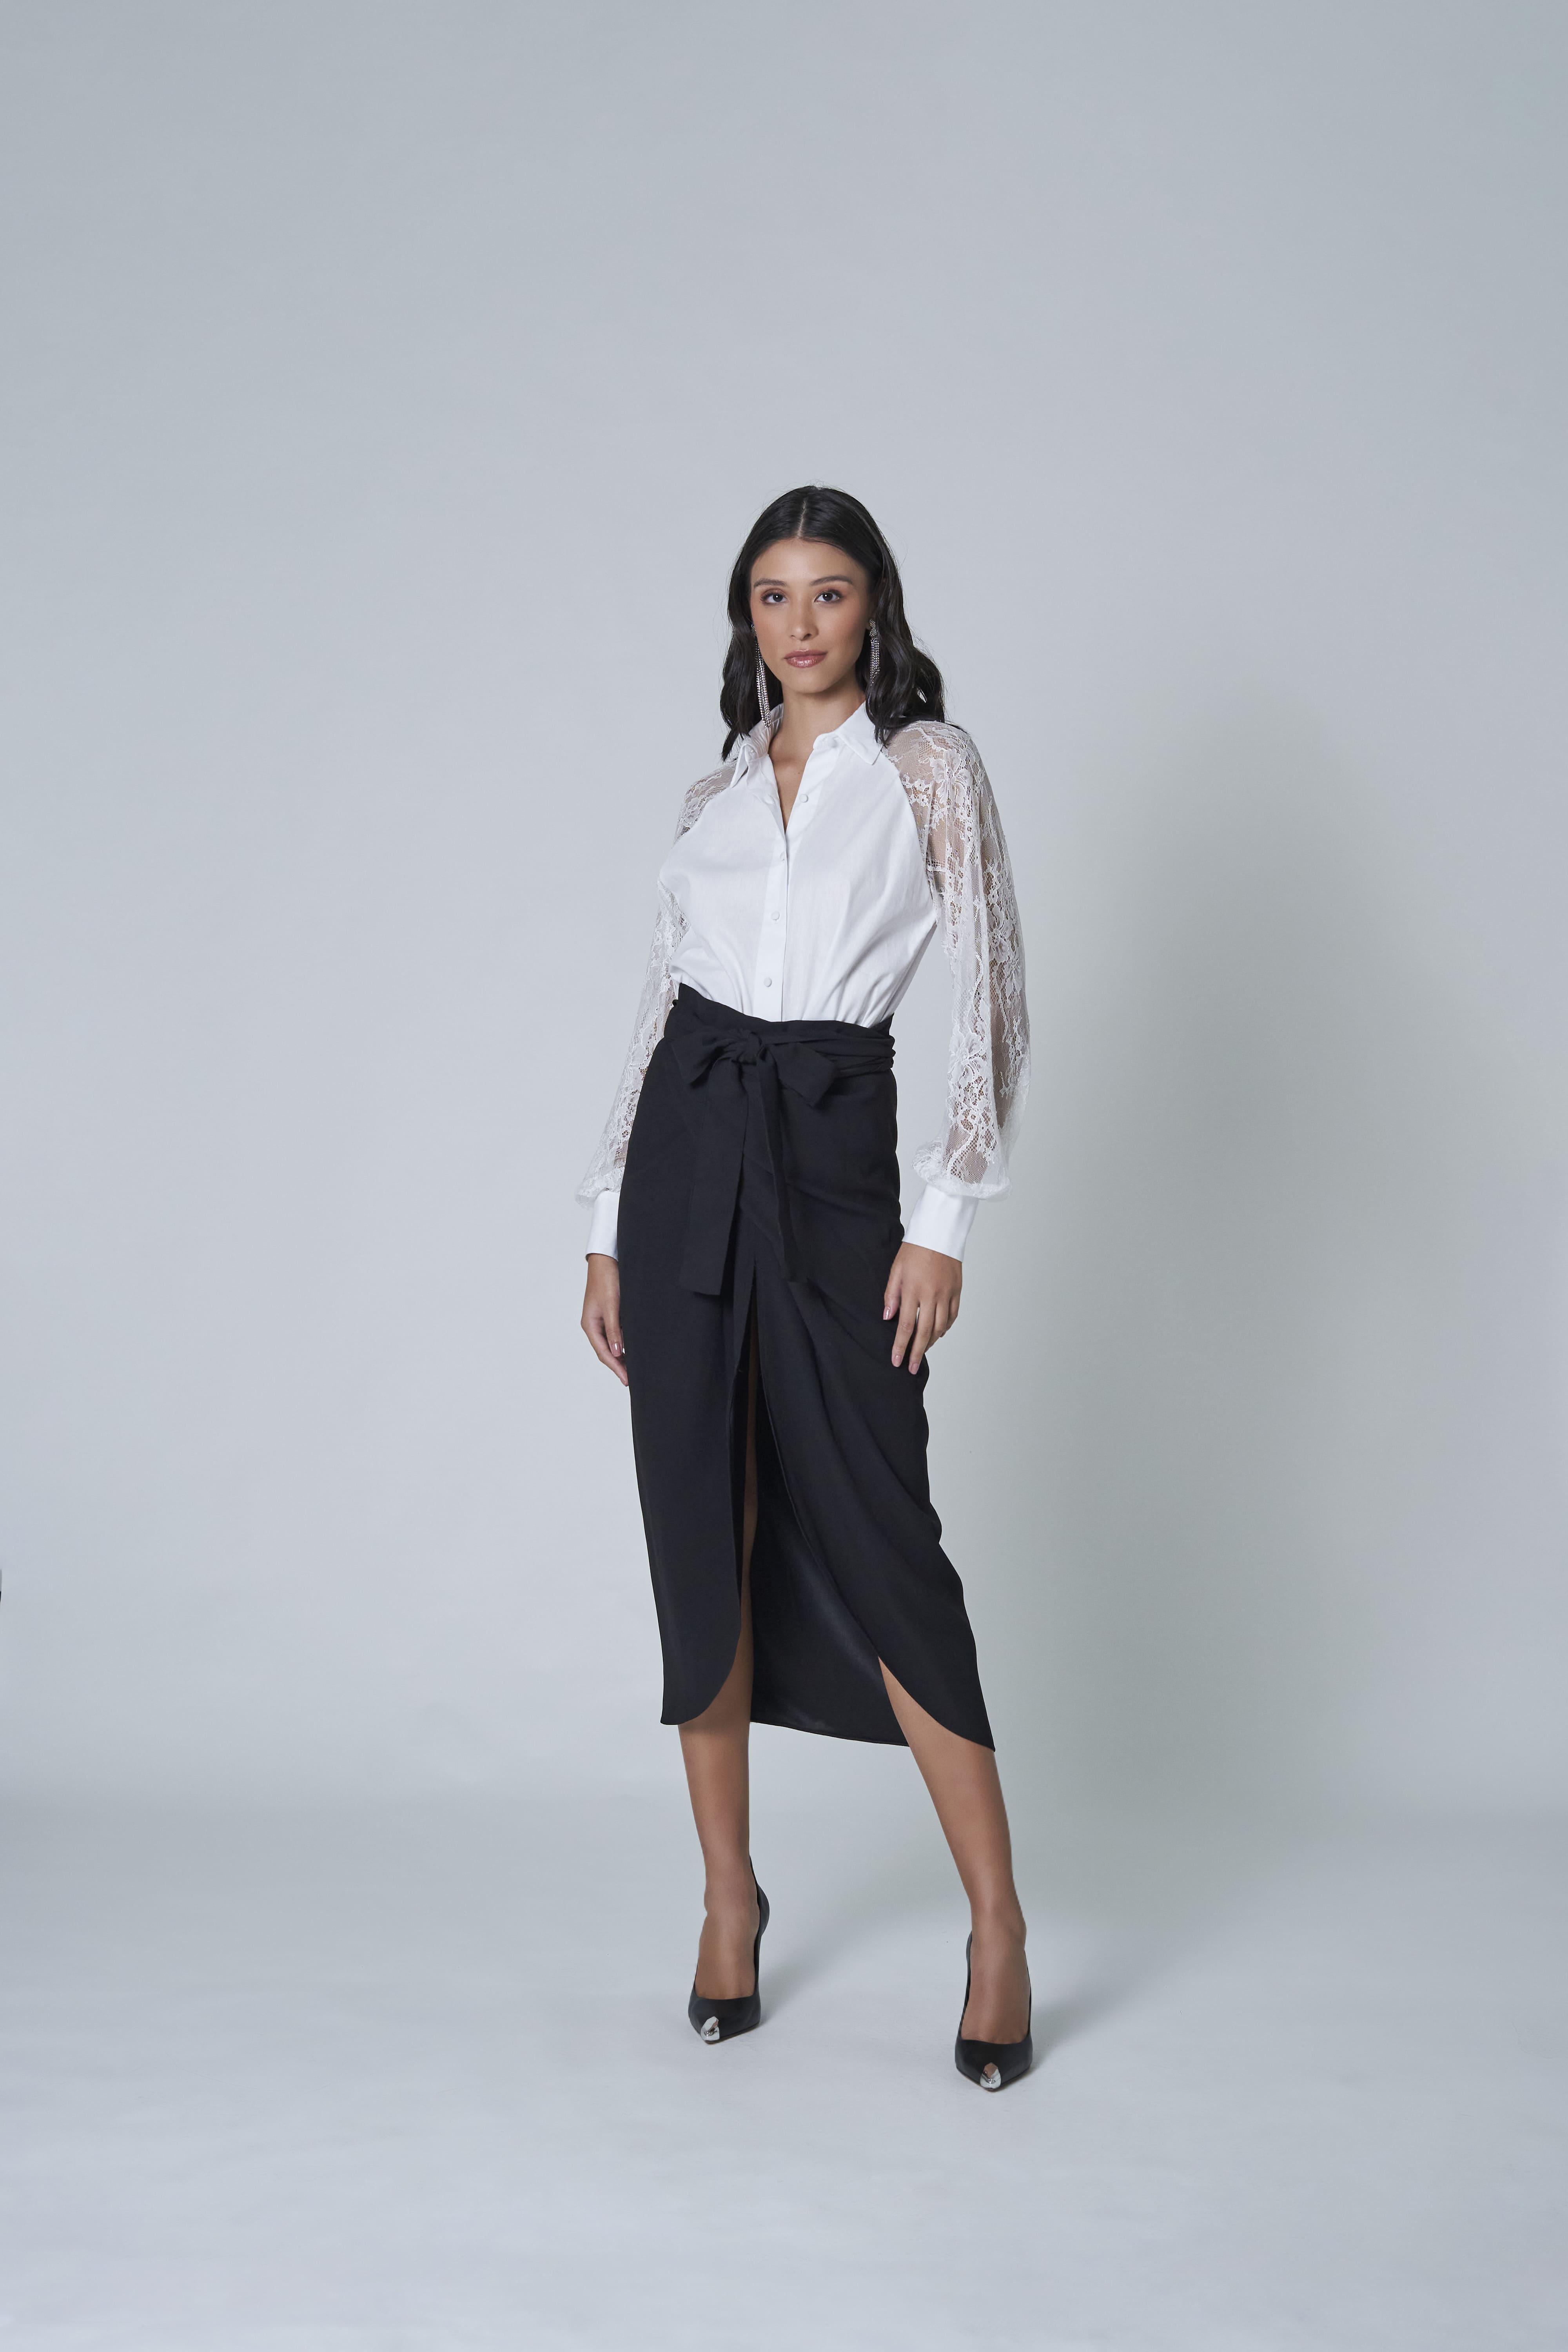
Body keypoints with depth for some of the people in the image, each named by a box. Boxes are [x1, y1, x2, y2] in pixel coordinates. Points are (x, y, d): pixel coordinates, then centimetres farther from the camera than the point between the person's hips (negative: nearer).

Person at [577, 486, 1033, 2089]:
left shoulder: (930, 769, 3)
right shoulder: (716, 795, 15)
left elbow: (992, 1005, -3)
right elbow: (660, 1008, 15)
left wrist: (946, 1221, -10)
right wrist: (608, 1231, 11)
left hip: (834, 1149, -4)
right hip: (687, 1143, 4)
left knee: (873, 1536, -6)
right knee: (703, 1536, 5)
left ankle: (996, 1921, 5)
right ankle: (729, 1897, 19)